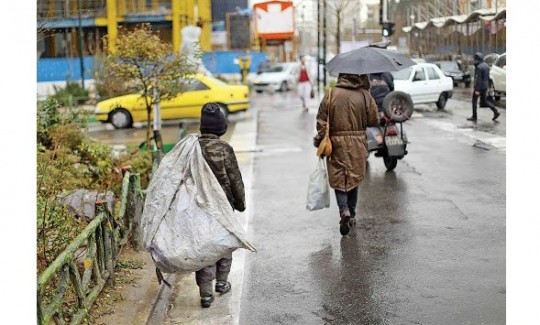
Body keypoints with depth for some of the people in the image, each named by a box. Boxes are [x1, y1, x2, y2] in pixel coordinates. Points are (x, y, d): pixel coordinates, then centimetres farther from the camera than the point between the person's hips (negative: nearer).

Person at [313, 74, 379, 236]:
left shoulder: (331, 94, -7)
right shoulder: (365, 96, -6)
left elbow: (321, 121, -6)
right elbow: (374, 121, -1)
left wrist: (319, 140, 4)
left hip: (336, 143, -1)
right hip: (358, 145, 2)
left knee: (338, 179, 5)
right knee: (354, 178, 16)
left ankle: (344, 210, -16)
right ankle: (351, 215, 24)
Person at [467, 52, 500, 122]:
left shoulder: (479, 67, -19)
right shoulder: (486, 65, 10)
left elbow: (478, 79, -22)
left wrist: (477, 90, -21)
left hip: (479, 86, -9)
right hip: (485, 86, 9)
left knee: (474, 101, 5)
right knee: (484, 101, 15)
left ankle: (474, 116, 9)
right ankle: (495, 111, 4)